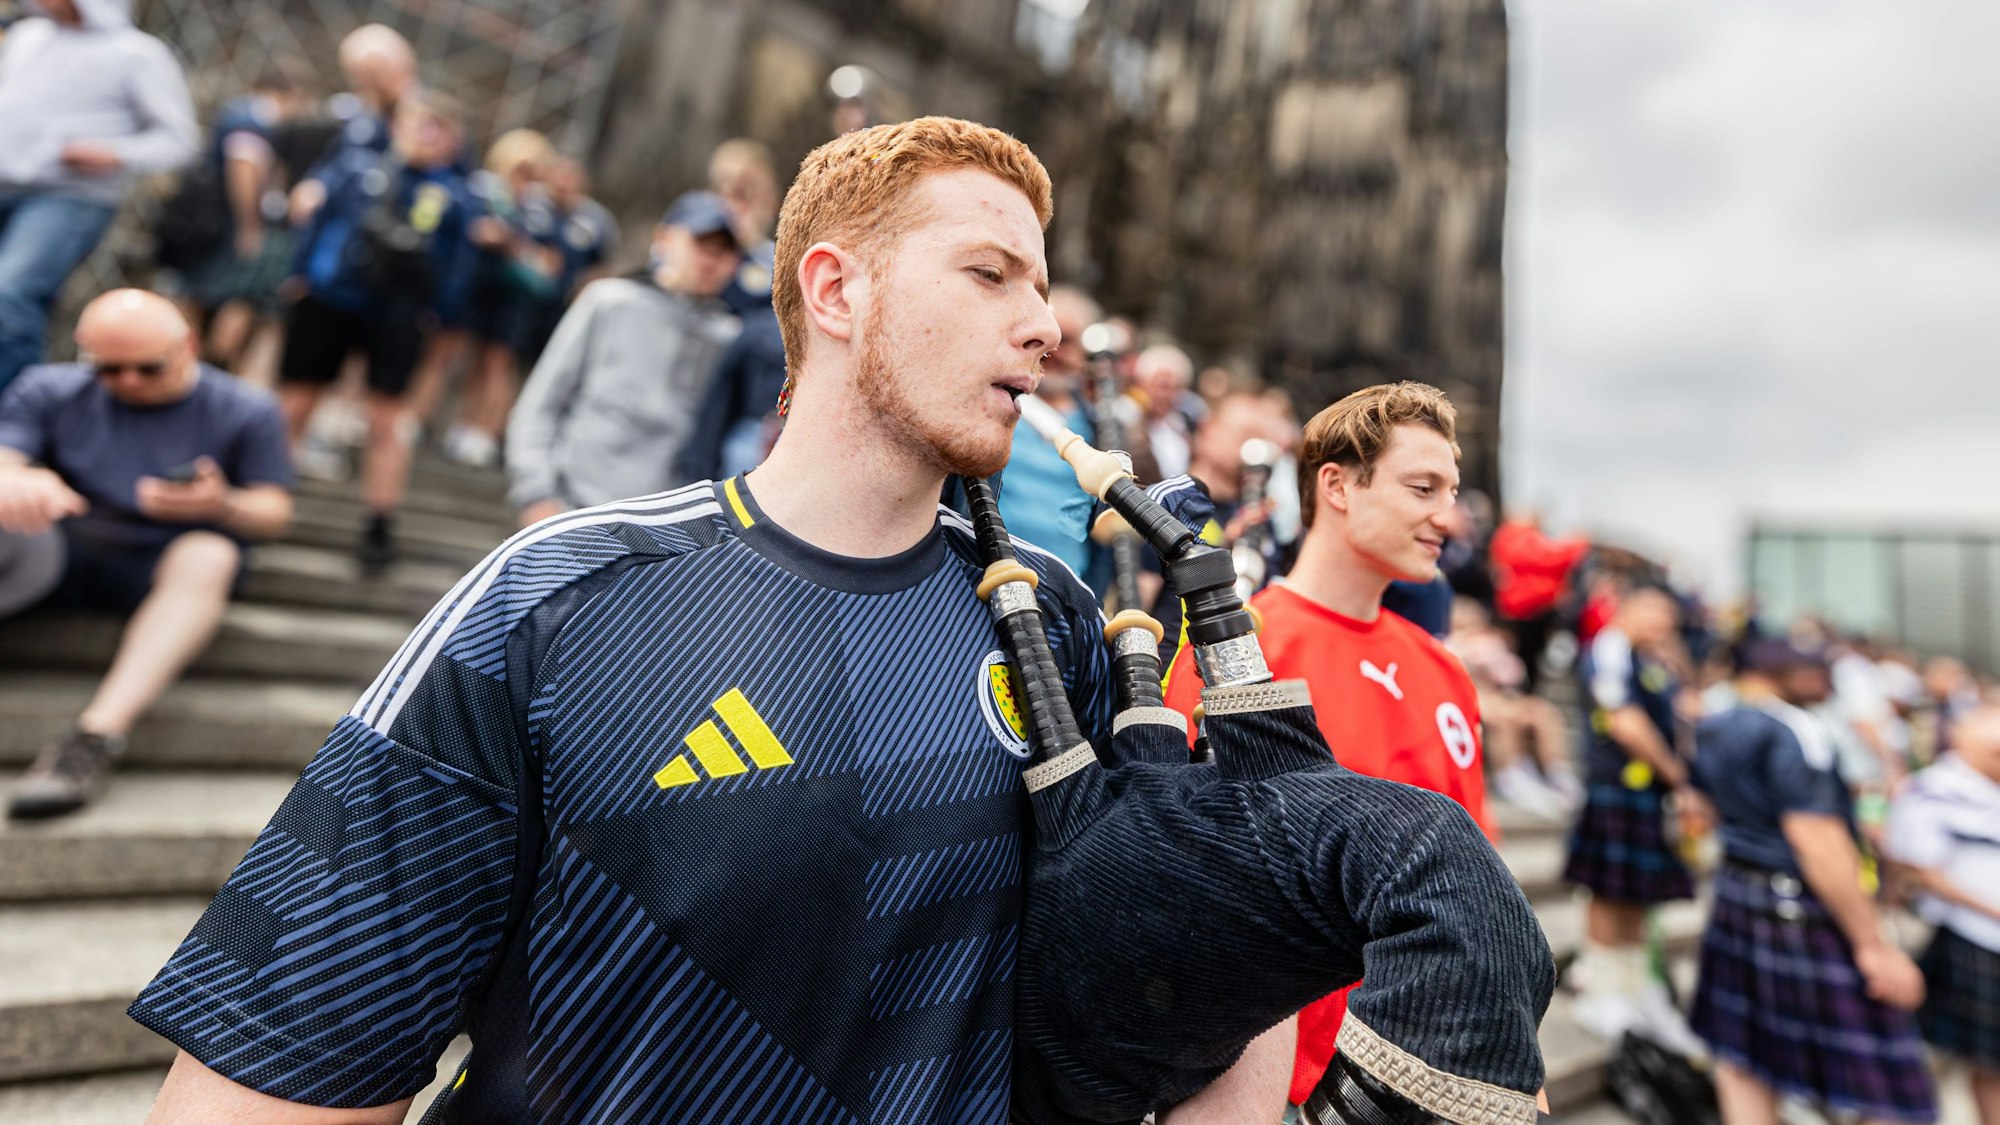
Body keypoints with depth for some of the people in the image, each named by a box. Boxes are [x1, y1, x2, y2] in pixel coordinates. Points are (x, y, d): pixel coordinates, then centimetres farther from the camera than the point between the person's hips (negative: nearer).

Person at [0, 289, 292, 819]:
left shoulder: (244, 410, 1)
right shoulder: (49, 389, 5)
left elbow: (274, 513, -1)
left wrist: (223, 503, -24)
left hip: (164, 569, -1)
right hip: (53, 551, 2)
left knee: (210, 555, -35)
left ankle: (98, 734, -45)